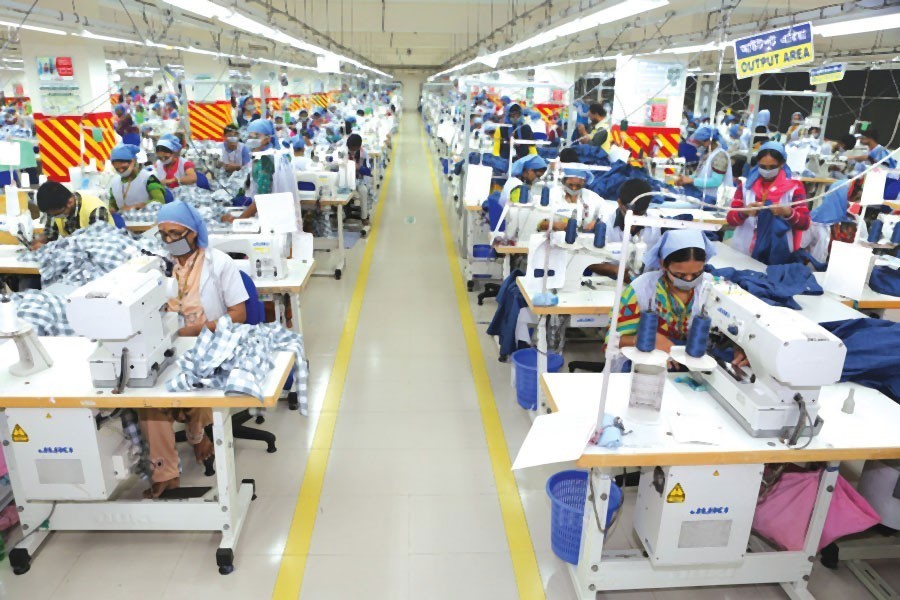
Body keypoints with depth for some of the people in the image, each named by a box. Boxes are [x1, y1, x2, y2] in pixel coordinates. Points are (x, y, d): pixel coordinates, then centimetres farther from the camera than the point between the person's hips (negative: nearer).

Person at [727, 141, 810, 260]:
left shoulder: (794, 187, 5)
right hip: (744, 252, 1)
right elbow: (730, 219, 3)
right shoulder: (746, 185, 9)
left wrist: (788, 213, -19)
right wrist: (744, 212, -18)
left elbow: (804, 223, 1)